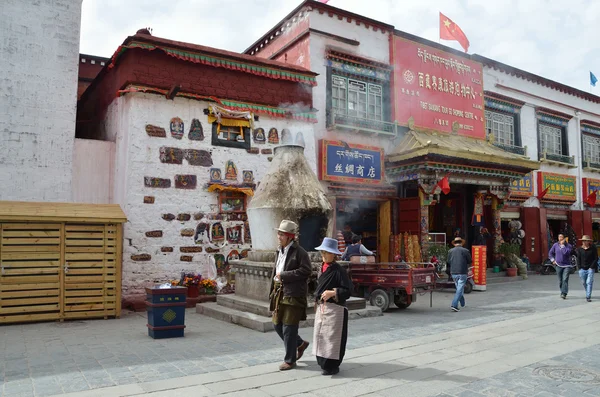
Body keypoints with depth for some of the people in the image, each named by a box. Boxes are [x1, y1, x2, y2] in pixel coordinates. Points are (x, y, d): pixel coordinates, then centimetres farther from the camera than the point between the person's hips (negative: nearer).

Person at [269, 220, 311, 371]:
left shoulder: (299, 252, -11)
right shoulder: (280, 251, 14)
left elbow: (306, 270, -19)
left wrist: (284, 276, -18)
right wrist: (272, 293, 16)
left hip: (293, 294, -8)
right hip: (280, 293, 8)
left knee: (288, 327, -1)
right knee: (277, 325, 13)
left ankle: (290, 360, 15)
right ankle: (300, 344, 35)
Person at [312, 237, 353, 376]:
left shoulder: (338, 270, -12)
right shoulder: (321, 269, 11)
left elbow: (348, 290, -15)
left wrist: (333, 293, -23)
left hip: (334, 308, -8)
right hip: (321, 307, 8)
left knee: (331, 337, -1)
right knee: (320, 335, 11)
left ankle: (332, 366, 10)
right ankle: (323, 363, 23)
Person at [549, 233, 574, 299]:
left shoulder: (568, 245, -4)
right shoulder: (555, 245, 5)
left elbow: (566, 252, -22)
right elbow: (550, 253, 17)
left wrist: (562, 245, -15)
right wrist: (553, 260, 5)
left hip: (567, 265, -3)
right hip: (558, 265, 3)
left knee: (565, 279, -14)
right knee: (560, 281, 9)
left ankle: (564, 293, -16)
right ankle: (562, 292, 25)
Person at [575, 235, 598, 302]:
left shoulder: (593, 248, -3)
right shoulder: (579, 249, 3)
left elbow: (596, 258, -2)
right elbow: (578, 259, 7)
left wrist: (592, 267, -9)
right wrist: (580, 268, -1)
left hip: (590, 268, -3)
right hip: (582, 269, 3)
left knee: (589, 282, -11)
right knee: (584, 283, 12)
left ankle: (588, 297, -9)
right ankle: (588, 294, 33)